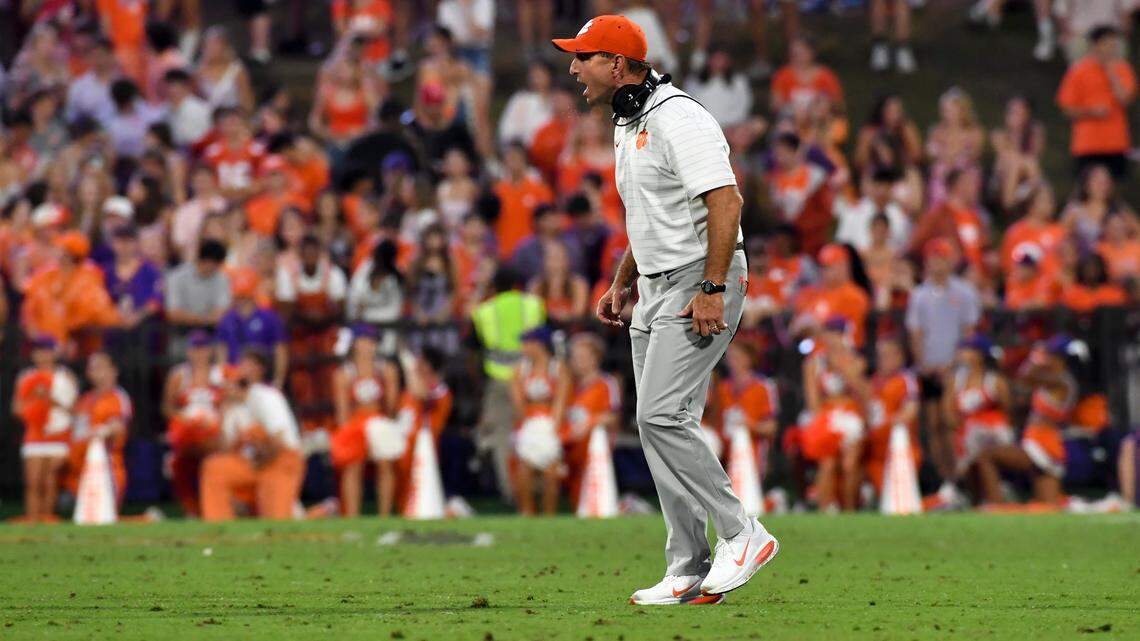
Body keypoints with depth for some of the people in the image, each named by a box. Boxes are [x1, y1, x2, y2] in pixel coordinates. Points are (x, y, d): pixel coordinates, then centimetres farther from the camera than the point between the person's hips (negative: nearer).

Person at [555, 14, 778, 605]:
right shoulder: (627, 128, 17)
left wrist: (711, 289, -27)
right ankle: (690, 571, 8)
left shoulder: (678, 119, -16)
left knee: (661, 416, -18)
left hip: (702, 287, -10)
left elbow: (725, 202, -23)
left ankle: (742, 534, -10)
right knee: (658, 425, 6)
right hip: (657, 290, 10)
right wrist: (620, 284, 20)